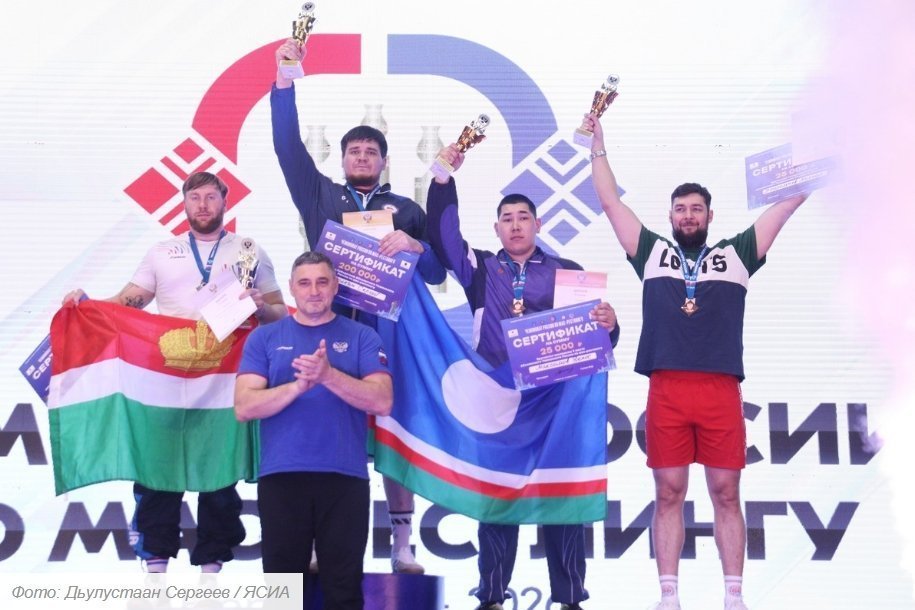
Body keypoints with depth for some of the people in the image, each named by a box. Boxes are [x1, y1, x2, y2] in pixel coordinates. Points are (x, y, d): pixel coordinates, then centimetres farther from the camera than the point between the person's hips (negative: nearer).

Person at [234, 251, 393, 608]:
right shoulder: (265, 338, 7)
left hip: (345, 478, 0)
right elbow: (244, 408, -4)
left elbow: (382, 402, -7)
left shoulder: (361, 337, 5)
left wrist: (330, 375, -20)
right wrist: (300, 385, -18)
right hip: (281, 477, 1)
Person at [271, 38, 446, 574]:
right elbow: (288, 146, 2)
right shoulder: (321, 195, 14)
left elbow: (438, 273, 8)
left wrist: (415, 246, -13)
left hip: (388, 334, 0)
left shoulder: (407, 210, 14)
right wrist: (285, 80, -7)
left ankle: (402, 545, 5)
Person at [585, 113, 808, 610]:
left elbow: (788, 203, 15)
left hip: (721, 392, 0)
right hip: (666, 392, 0)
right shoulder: (653, 253, 16)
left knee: (726, 494, 3)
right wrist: (598, 145, 17)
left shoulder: (735, 255, 15)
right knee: (669, 495, 3)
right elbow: (610, 203, 17)